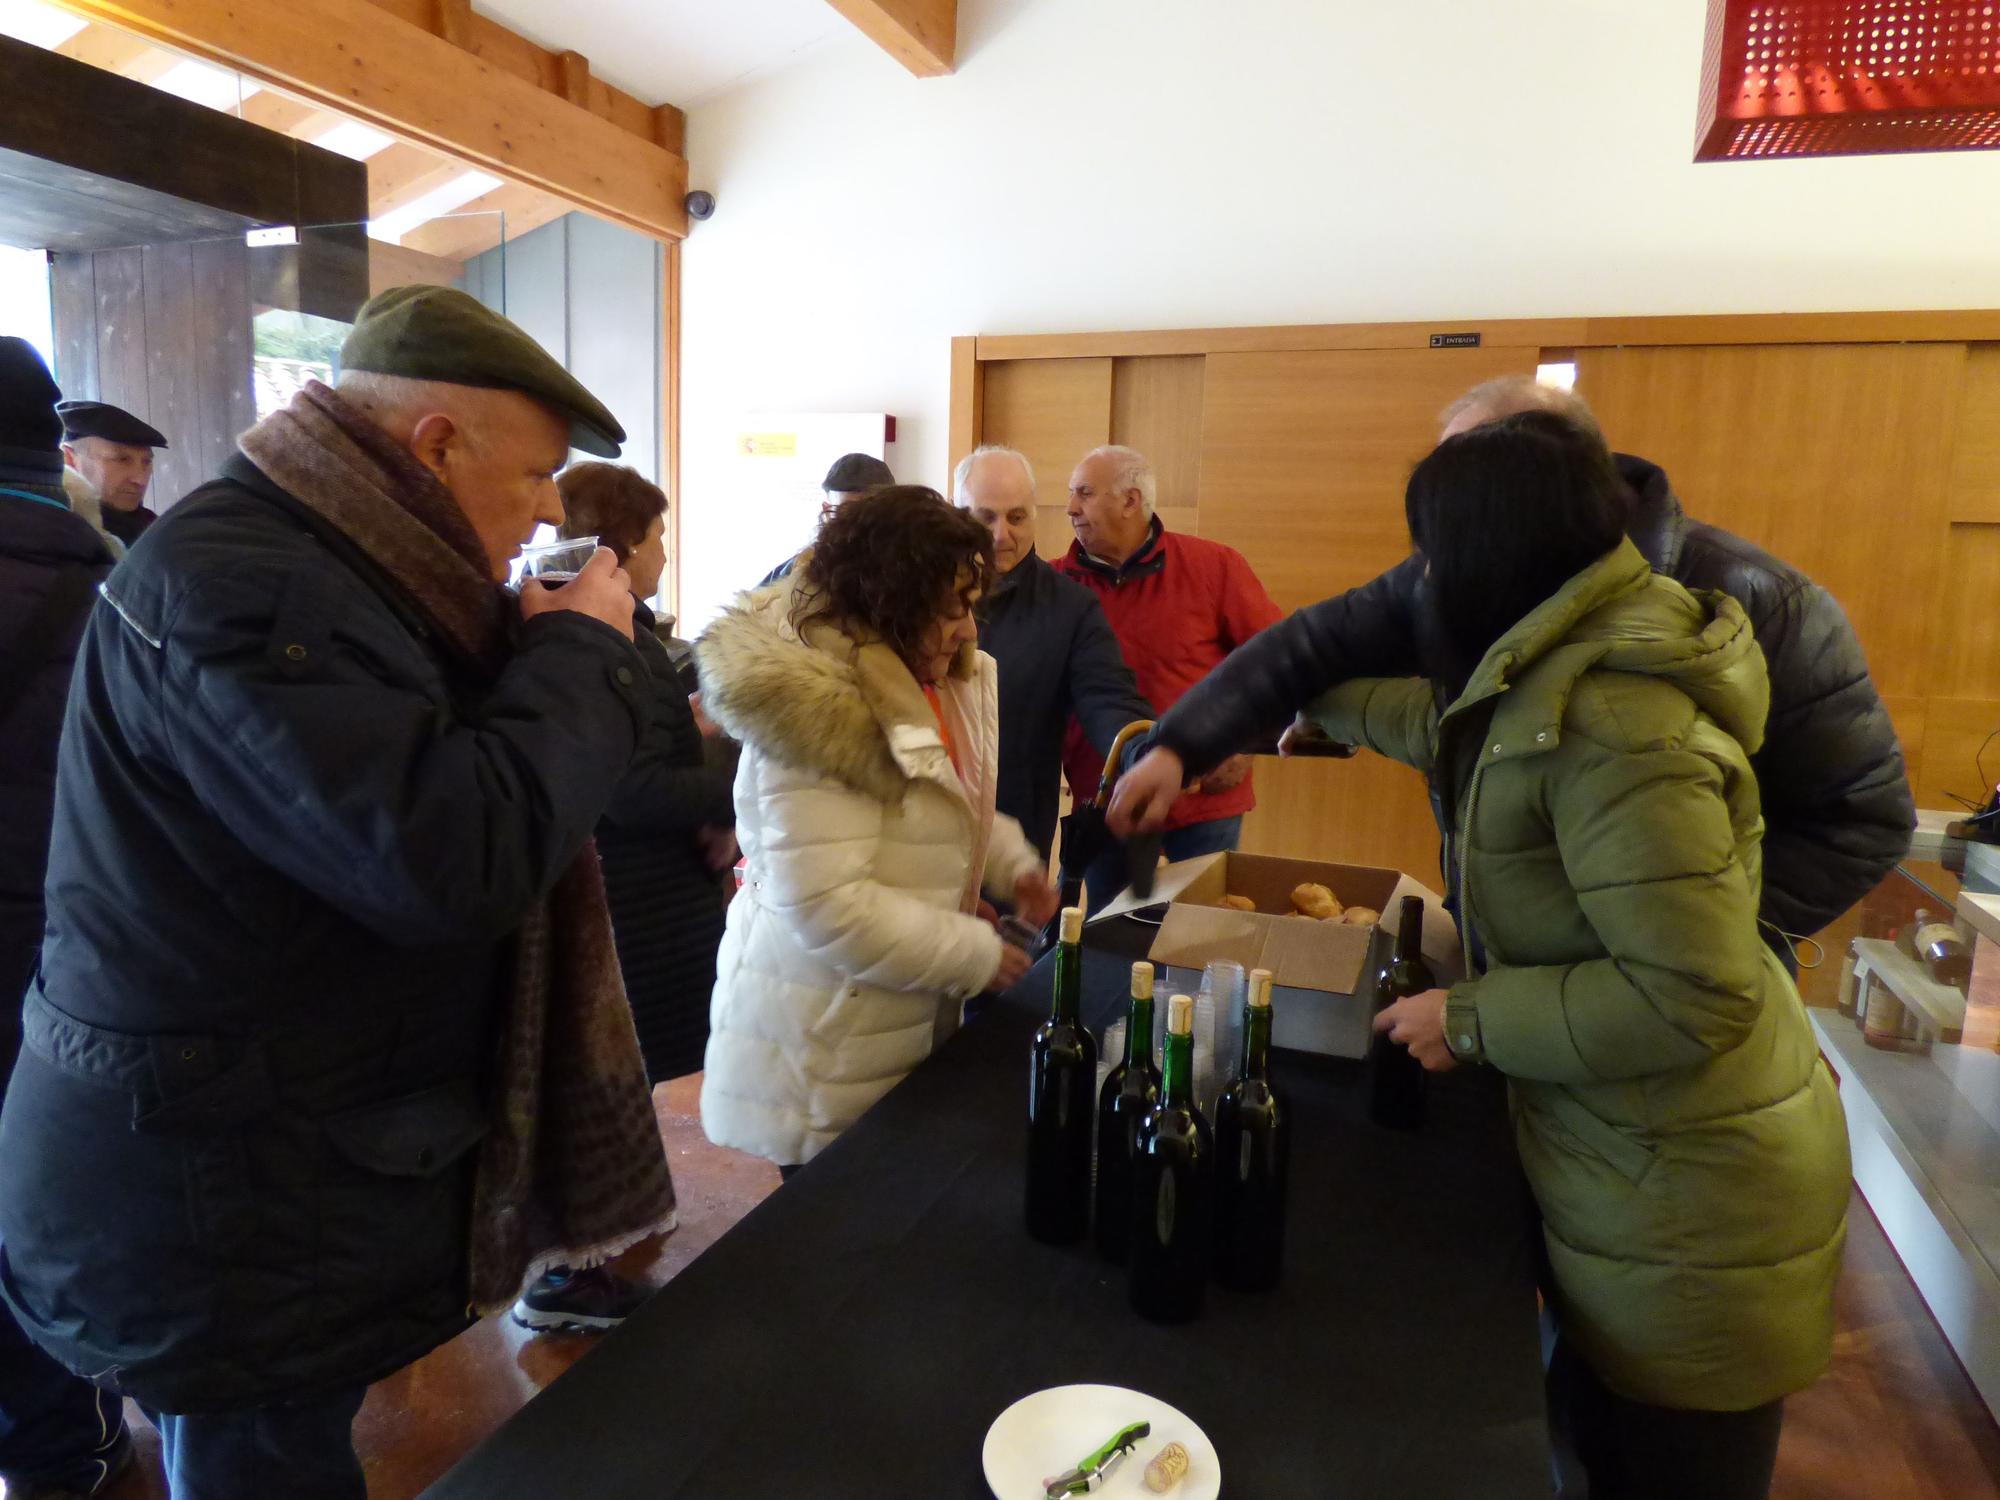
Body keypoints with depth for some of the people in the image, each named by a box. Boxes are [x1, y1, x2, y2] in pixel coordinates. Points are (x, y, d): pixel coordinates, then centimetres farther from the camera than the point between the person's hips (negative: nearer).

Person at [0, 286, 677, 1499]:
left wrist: (541, 649, -1)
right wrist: (584, 652, -19)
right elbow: (448, 860, -32)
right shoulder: (237, 589, -23)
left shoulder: (312, 565, 10)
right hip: (218, 1210, -9)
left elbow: (442, 776, 15)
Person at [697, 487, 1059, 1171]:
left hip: (903, 1027, 9)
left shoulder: (945, 684, 5)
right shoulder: (824, 709, -25)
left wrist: (1011, 862, 1)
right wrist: (979, 957, -19)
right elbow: (827, 906, -29)